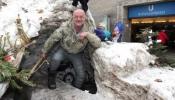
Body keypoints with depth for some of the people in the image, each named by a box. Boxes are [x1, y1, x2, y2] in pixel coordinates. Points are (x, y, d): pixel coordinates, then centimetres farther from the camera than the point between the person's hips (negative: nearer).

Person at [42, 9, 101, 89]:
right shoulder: (65, 29, -27)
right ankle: (51, 75, 1)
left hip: (76, 54, 2)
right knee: (55, 59, -33)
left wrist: (88, 34, -41)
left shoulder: (87, 30, -19)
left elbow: (97, 44, -26)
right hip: (63, 50, -2)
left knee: (81, 75, -4)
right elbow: (52, 39, -16)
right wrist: (44, 52, -5)